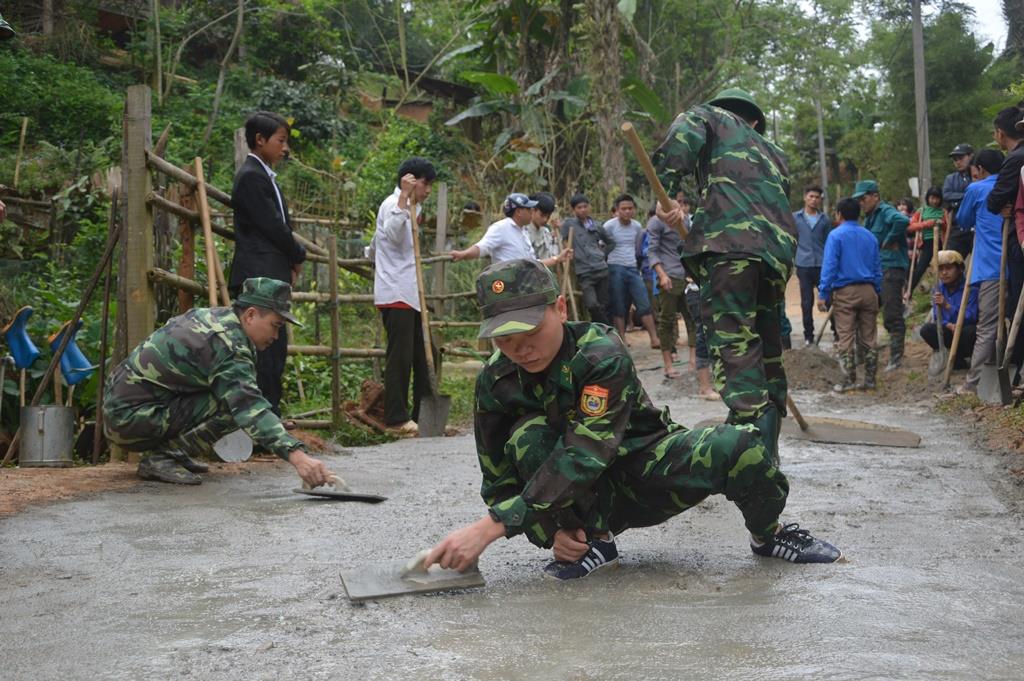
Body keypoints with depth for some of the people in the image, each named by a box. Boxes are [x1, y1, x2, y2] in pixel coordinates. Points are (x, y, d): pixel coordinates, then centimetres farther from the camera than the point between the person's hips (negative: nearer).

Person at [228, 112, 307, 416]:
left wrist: (291, 262, 8)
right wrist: (299, 256, 0)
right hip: (259, 277, -10)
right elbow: (274, 227, -15)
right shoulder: (252, 176, -12)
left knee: (274, 349, 11)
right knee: (266, 353, -10)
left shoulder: (263, 175, 20)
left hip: (270, 278, 10)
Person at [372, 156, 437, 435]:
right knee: (400, 356, -9)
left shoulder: (411, 207, 21)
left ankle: (423, 415, 12)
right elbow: (392, 234, -32)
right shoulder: (392, 204, -9)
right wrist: (404, 197, -33)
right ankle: (396, 418, -5)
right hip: (395, 294, -10)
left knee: (423, 355, 8)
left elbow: (377, 243, 32)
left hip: (410, 294, 10)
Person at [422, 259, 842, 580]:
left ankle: (769, 535, 4)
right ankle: (594, 543, -11)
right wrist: (551, 532, -23)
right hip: (587, 501, 2)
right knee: (528, 438, -28)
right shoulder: (495, 382, -11)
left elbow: (583, 456, -38)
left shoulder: (601, 353, -27)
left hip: (649, 472, -2)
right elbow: (499, 482, -3)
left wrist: (490, 527, -44)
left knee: (740, 449, -29)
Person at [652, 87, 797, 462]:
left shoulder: (709, 115, 20)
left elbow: (683, 138, -3)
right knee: (766, 344, 12)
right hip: (779, 249, 6)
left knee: (733, 340, -15)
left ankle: (752, 420, -34)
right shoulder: (773, 153, 35)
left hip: (731, 240, -6)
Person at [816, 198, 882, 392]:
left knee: (846, 338, -2)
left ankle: (849, 381, -3)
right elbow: (877, 267, 13)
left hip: (845, 292, -5)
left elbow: (829, 266, -11)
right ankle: (870, 380, 12)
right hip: (868, 291, 5)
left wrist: (823, 294, -10)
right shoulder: (870, 236, 11)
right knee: (869, 338, 9)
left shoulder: (836, 235, -5)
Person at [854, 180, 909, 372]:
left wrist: (889, 241, -21)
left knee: (892, 316, -7)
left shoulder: (886, 212, -11)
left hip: (891, 269, -10)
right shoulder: (869, 218, 18)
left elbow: (903, 221, -32)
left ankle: (896, 357, -3)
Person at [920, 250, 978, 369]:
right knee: (927, 329, -20)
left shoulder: (971, 288, -17)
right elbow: (938, 318, -1)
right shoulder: (938, 289, -1)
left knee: (970, 331, -37)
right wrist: (949, 325, -25)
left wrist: (947, 306, -38)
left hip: (966, 333, -5)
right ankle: (957, 360, -7)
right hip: (949, 332, 5)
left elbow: (970, 318, -25)